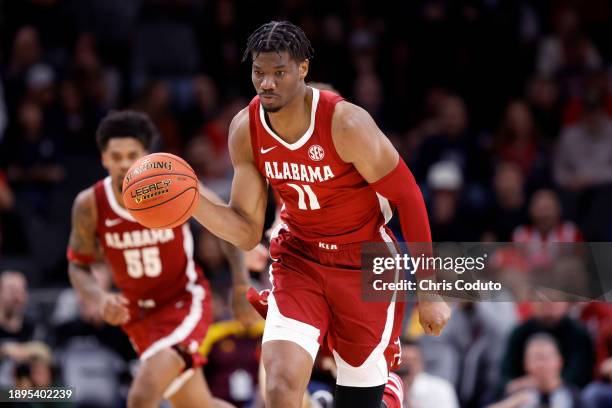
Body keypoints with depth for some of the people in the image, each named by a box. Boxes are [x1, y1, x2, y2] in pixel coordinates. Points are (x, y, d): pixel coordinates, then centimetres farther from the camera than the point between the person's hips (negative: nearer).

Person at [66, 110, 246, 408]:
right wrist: (100, 299, -22)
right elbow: (78, 266, -1)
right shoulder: (90, 205, -14)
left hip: (184, 302, -4)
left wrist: (241, 284, -11)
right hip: (138, 313, 4)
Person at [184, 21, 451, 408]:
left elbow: (407, 196, -12)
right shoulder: (245, 130, -8)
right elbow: (248, 233, -2)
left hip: (366, 263, -3)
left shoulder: (346, 123, -22)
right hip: (298, 258, 3)